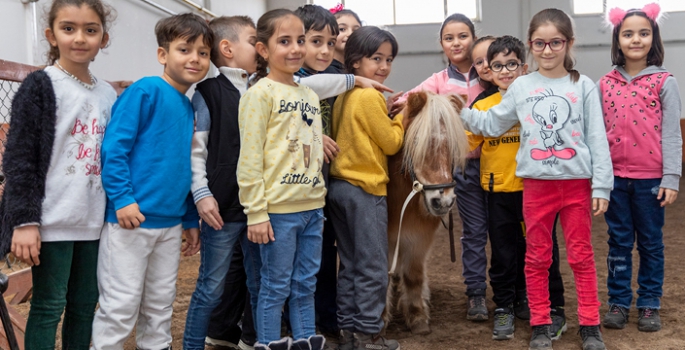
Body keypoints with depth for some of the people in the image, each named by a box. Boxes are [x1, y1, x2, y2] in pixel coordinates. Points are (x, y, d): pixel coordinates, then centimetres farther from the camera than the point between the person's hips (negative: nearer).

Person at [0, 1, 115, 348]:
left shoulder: (108, 94, 10)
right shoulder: (40, 85, -5)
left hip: (93, 221, 5)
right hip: (53, 220, -5)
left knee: (85, 304, 11)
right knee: (49, 304, 1)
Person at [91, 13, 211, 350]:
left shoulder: (190, 107, 12)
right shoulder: (145, 91, -10)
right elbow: (114, 147, -15)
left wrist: (191, 220, 17)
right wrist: (122, 199, -22)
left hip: (170, 224, 7)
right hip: (131, 219, -7)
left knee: (161, 304, 16)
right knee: (121, 304, -1)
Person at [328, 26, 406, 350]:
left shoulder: (344, 96, 11)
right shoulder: (371, 97, -14)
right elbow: (392, 142, -10)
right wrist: (400, 117, 7)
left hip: (339, 186, 8)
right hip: (365, 189, -8)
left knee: (350, 265, 14)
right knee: (373, 268, 1)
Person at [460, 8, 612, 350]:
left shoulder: (583, 86, 0)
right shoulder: (520, 87, 4)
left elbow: (597, 139, -2)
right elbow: (492, 124, 11)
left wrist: (601, 186, -6)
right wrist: (461, 112, -2)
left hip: (576, 183, -1)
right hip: (536, 184, 1)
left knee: (581, 256, 7)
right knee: (537, 257, 8)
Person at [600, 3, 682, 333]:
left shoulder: (664, 82, -3)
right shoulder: (605, 83, 4)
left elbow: (671, 133, -4)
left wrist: (671, 178, -9)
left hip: (650, 177, -2)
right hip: (615, 176, 2)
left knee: (651, 243, 9)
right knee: (619, 242, 10)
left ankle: (649, 305, 19)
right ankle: (618, 302, 20)